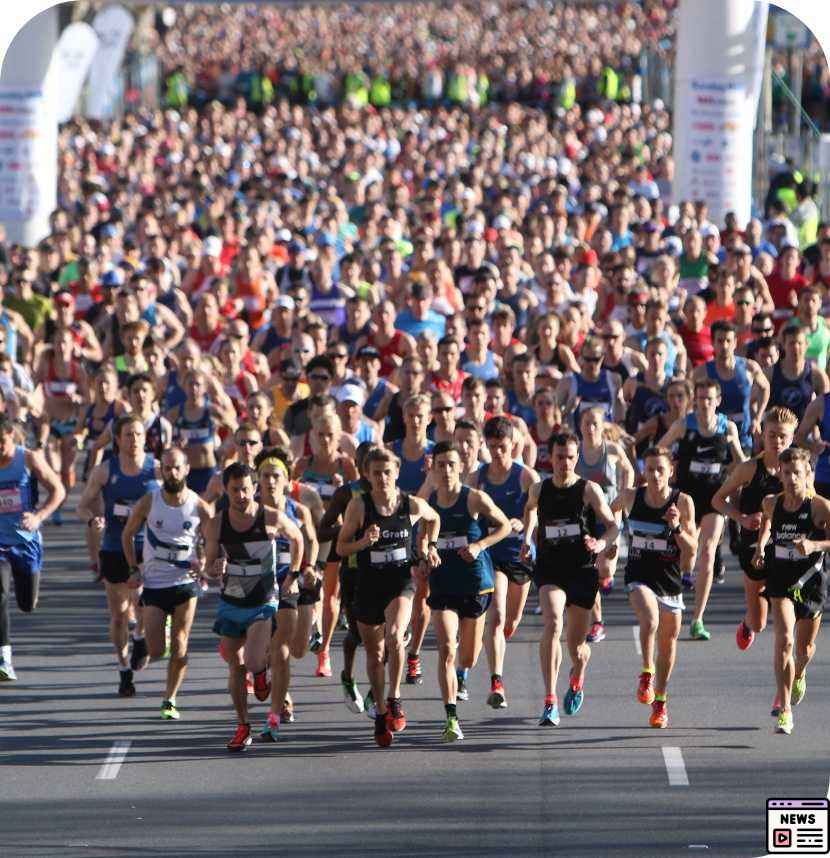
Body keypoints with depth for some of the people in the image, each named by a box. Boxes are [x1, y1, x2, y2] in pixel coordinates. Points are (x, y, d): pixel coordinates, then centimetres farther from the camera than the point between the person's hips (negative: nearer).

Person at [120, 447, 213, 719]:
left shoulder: (200, 507, -4)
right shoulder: (148, 502, -4)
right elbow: (127, 534, 10)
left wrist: (203, 562, -10)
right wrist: (133, 569, 2)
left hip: (185, 583, 0)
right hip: (153, 583, 0)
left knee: (179, 647, -6)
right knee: (156, 652, -4)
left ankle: (170, 700, 9)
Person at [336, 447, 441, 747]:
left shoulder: (412, 505, -4)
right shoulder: (359, 506, -8)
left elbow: (433, 519, 20)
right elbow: (341, 547, -4)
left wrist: (428, 546, 9)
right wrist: (365, 541, -21)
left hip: (401, 583, -1)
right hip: (368, 585, 1)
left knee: (394, 635, -29)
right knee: (374, 653, 13)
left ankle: (395, 701, -16)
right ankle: (381, 713, 31)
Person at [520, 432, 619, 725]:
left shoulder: (589, 490, -5)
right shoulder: (538, 490, 4)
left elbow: (612, 525, -3)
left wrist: (602, 544, -23)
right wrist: (527, 539, 18)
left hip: (583, 571, 0)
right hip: (549, 570, 0)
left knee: (576, 644, 9)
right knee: (553, 624, -26)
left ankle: (577, 679, 48)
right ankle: (550, 702, -28)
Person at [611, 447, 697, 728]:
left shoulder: (683, 502, -9)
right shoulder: (631, 497, -5)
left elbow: (692, 551, -9)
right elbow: (611, 512, 19)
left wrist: (677, 528, -24)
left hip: (670, 579, 1)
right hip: (639, 576, -1)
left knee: (668, 642, 13)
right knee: (649, 620, -31)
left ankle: (660, 702, 31)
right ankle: (646, 674, -11)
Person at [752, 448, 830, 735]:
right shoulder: (772, 503, -3)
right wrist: (761, 544, 8)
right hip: (780, 580, 1)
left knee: (805, 648, 16)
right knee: (784, 639, -19)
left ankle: (799, 675, 54)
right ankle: (784, 710, -20)